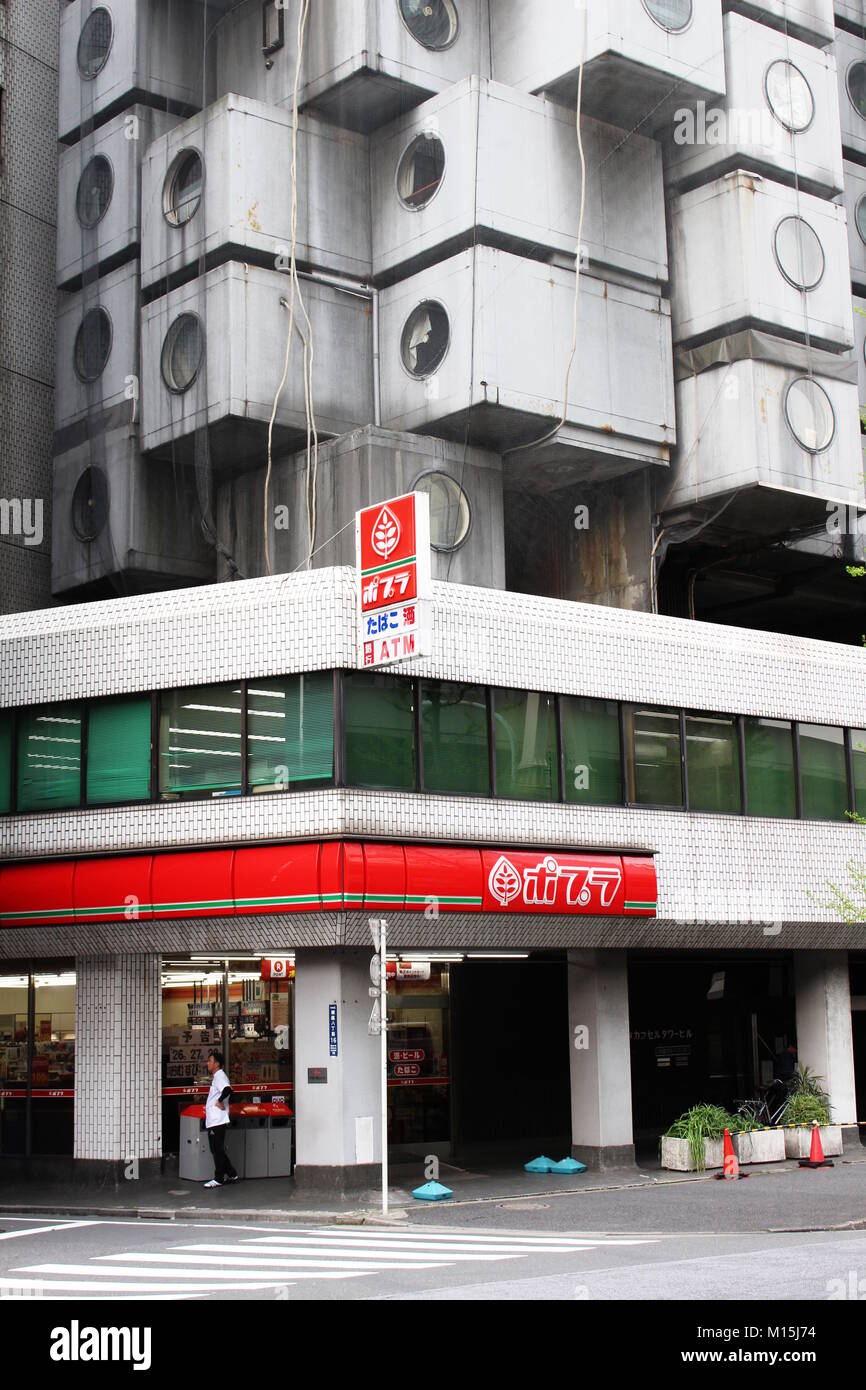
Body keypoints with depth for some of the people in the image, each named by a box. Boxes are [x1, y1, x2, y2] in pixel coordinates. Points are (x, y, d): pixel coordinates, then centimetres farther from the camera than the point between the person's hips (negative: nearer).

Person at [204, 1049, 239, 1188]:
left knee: (218, 1150, -4)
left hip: (218, 1120, -10)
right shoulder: (216, 1077, 18)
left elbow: (227, 1089, -33)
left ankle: (219, 1179, 1)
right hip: (213, 1120, 10)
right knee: (217, 1149, 14)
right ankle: (231, 1175, 20)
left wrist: (219, 1101, -22)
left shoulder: (220, 1076, -14)